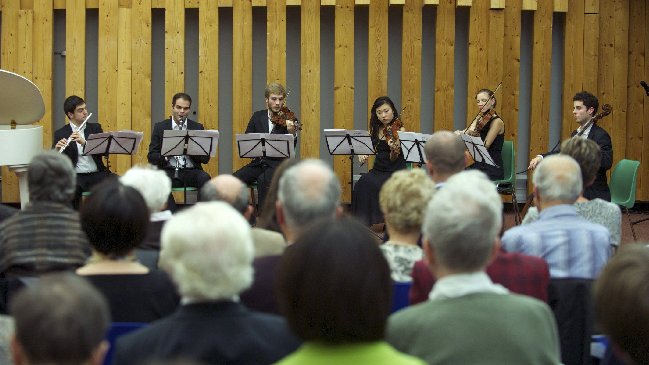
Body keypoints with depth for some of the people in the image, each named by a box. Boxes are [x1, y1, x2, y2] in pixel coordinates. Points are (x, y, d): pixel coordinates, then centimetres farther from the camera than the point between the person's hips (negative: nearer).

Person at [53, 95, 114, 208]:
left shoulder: (95, 128, 14)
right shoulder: (61, 133, 7)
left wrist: (84, 142, -17)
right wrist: (57, 150, -21)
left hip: (97, 174, 2)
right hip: (75, 176, -2)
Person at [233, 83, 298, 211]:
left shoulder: (289, 120, -1)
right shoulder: (257, 116, 11)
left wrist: (292, 133, -32)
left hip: (278, 163, -4)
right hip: (258, 162, 4)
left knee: (263, 180, -34)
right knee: (235, 179, -20)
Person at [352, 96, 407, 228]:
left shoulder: (399, 130, -6)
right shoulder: (375, 129, 10)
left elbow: (393, 159, -13)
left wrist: (394, 149, -36)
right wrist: (362, 154, -8)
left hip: (395, 172, -5)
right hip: (378, 169, 5)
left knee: (370, 183, -31)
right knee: (361, 183, -26)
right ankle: (360, 219, -19)